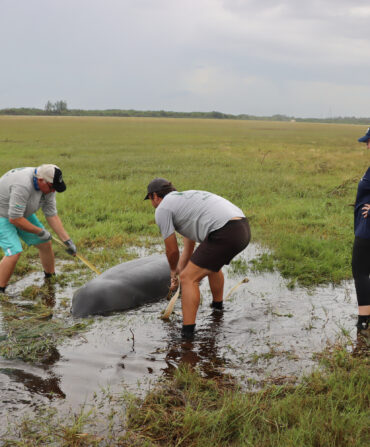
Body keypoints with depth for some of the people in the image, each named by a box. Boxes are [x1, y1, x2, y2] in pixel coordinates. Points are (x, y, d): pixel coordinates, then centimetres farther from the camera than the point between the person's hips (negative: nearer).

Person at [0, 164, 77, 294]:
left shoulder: (47, 186, -11)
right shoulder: (23, 186, -37)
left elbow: (51, 215, -5)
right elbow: (15, 219, -32)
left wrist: (67, 241, -9)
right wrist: (40, 232, -21)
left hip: (22, 214, 8)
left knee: (45, 243, 8)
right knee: (14, 252, -23)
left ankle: (51, 278, 29)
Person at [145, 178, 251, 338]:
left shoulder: (162, 209, 5)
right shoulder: (187, 199, 33)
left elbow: (172, 250, 10)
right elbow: (189, 247, 38)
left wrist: (173, 270, 31)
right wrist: (178, 272, 43)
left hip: (224, 234, -9)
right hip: (243, 229, 9)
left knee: (189, 279, -3)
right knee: (212, 265, 35)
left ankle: (187, 335, -6)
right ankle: (217, 308, 56)